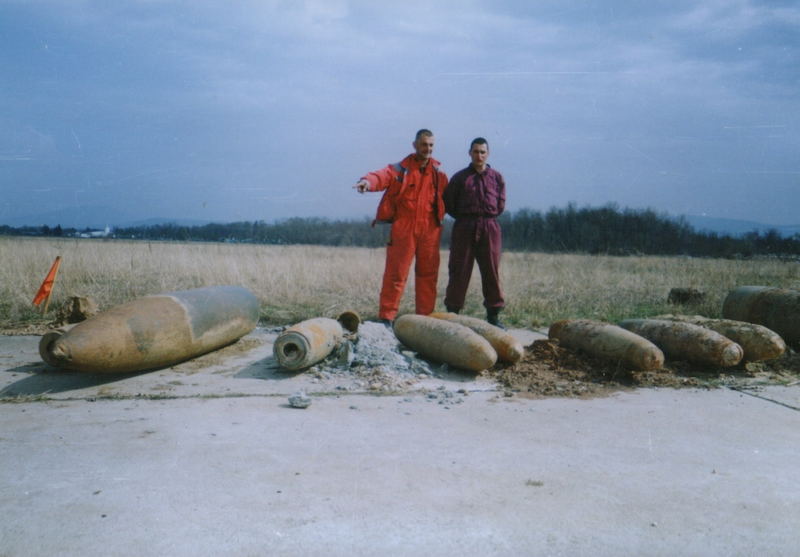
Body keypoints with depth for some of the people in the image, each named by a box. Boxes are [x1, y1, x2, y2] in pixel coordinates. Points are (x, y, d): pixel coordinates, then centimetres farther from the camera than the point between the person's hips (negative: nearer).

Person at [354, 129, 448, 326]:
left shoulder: (438, 172, 12)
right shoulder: (401, 168, 0)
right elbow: (384, 176, -20)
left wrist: (439, 216, 1)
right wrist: (368, 181, -41)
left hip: (430, 230, 4)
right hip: (403, 229, -3)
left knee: (428, 274, 10)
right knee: (396, 274, -3)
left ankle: (426, 316, 22)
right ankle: (386, 317, 3)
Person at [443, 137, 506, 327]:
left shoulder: (496, 177, 10)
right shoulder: (460, 177, 7)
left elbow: (501, 204, 12)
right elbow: (448, 204, 7)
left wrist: (488, 217, 5)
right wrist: (464, 218, 5)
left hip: (490, 227, 1)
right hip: (464, 227, -1)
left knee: (491, 271, 1)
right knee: (459, 270, 0)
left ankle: (493, 314, 8)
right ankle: (452, 312, 7)